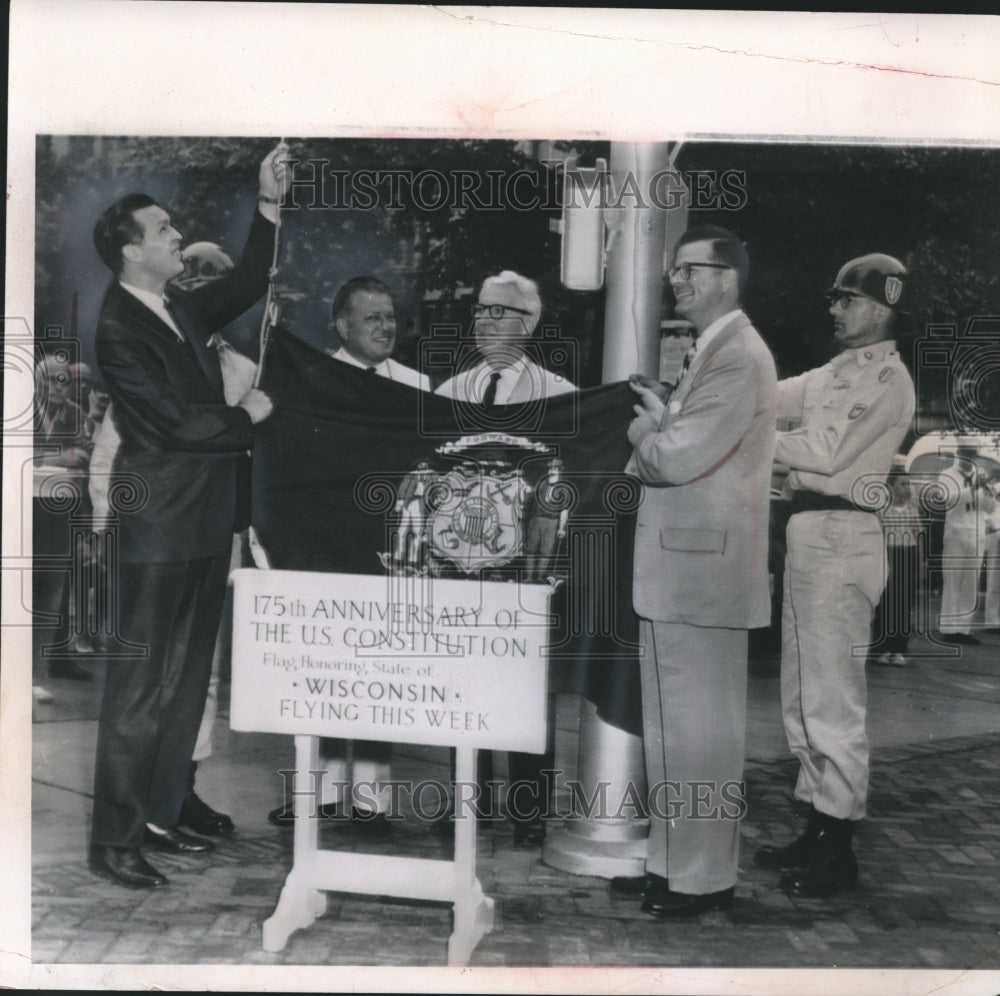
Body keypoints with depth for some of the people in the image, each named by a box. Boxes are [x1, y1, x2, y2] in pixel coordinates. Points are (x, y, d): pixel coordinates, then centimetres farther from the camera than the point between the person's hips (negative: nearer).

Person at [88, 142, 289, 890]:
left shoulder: (182, 309, 10)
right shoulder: (118, 330, -15)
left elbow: (247, 286, 23)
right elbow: (177, 422, -19)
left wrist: (269, 205, 13)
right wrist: (247, 417, -4)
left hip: (206, 522, 9)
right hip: (159, 529, -9)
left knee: (188, 680, 15)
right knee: (142, 688, -3)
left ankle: (159, 816, 27)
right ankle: (113, 842, 7)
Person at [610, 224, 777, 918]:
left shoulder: (737, 355, -14)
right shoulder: (713, 351, 19)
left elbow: (679, 457, -21)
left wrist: (642, 431, -3)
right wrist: (659, 421, 1)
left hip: (698, 570, -10)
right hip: (685, 569, 10)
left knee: (695, 727, -2)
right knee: (682, 724, 16)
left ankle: (701, 878, 9)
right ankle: (677, 863, 26)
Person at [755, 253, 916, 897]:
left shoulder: (886, 379, -10)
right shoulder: (835, 375, 18)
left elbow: (828, 452, -18)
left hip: (841, 538, -10)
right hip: (809, 533, 10)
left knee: (832, 698, -4)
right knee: (803, 693, 15)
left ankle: (838, 851, 5)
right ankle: (819, 830, 26)